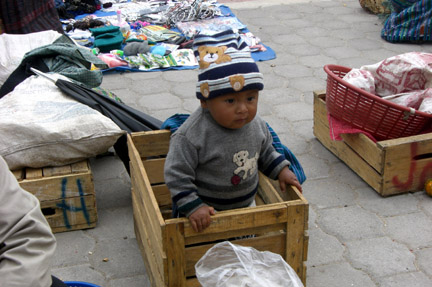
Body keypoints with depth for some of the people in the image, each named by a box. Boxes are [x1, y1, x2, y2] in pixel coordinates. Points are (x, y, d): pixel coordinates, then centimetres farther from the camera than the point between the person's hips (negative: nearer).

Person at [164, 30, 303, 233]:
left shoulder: (256, 124, -9)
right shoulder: (192, 136, -29)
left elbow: (266, 152, 12)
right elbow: (177, 174, -25)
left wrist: (281, 170, 0)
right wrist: (193, 207, -30)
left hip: (245, 205, 6)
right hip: (205, 214, -6)